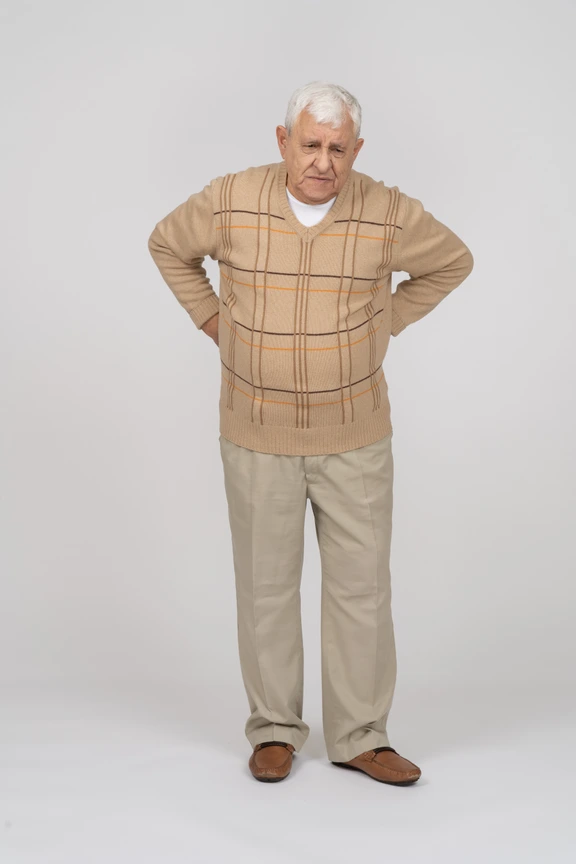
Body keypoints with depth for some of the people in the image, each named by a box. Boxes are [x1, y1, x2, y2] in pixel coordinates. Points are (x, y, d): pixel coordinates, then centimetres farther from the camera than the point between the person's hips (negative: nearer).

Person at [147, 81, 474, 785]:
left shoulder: (388, 214, -10)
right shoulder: (229, 202, -9)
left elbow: (452, 261, 9)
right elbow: (168, 246, 11)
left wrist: (388, 322, 3)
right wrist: (211, 318, 4)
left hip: (356, 437, 0)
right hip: (257, 435, 0)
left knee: (361, 584, 5)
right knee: (266, 584, 9)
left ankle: (359, 736, 20)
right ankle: (274, 730, 25)